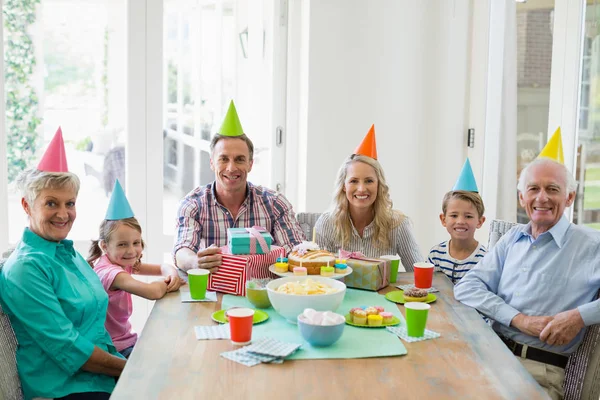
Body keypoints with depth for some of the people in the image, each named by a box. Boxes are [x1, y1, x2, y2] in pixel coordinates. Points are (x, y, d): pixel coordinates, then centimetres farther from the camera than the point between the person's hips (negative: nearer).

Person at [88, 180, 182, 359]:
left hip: (128, 340, 8)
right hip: (115, 350, -8)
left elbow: (164, 267, 12)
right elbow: (153, 292, -35)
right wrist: (167, 283, -12)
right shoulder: (108, 271, -24)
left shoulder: (123, 263, 2)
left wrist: (172, 274, -13)